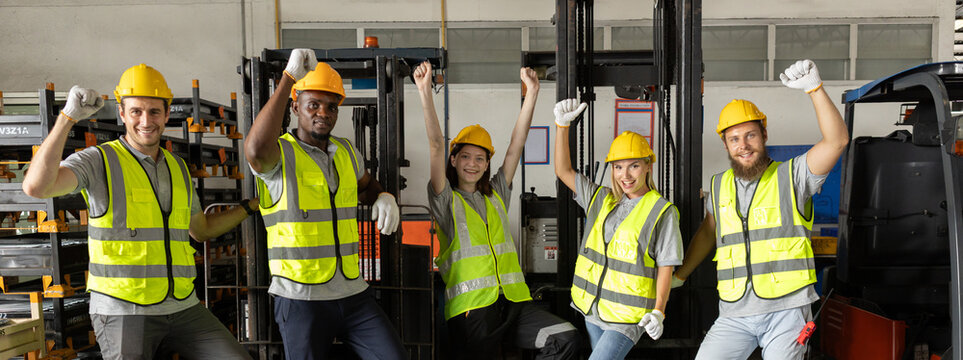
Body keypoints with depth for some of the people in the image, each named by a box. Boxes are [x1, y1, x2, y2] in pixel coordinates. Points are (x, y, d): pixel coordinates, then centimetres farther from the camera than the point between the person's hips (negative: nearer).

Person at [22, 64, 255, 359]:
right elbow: (36, 187, -23)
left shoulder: (178, 167, 13)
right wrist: (68, 116, -23)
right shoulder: (99, 161, -4)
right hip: (123, 310, -4)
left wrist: (252, 204, 23)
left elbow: (201, 230, 25)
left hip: (182, 307, 5)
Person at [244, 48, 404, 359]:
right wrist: (289, 77, -30)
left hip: (353, 293, 5)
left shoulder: (345, 151, 11)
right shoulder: (278, 153, -8)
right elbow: (256, 150, -33)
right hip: (301, 299, -5)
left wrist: (384, 198, 4)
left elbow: (367, 185, 30)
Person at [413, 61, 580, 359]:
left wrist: (531, 92, 10)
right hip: (471, 308, -4)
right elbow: (436, 145, -5)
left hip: (514, 302, 4)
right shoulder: (446, 198, 7)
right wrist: (425, 92, -15)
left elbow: (517, 144, 14)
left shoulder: (496, 194, 20)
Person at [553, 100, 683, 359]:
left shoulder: (662, 211, -8)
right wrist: (562, 125, -4)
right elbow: (563, 171, 5)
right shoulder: (601, 199, 6)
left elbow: (666, 267, -7)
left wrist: (658, 311, -16)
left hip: (629, 316, -6)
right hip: (593, 309, 6)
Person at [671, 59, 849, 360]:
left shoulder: (791, 175, -1)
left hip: (786, 310, -3)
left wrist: (814, 88, -24)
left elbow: (837, 140, -15)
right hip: (735, 315, 3)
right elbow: (707, 233, 24)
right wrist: (678, 276, 27)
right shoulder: (719, 186, 11)